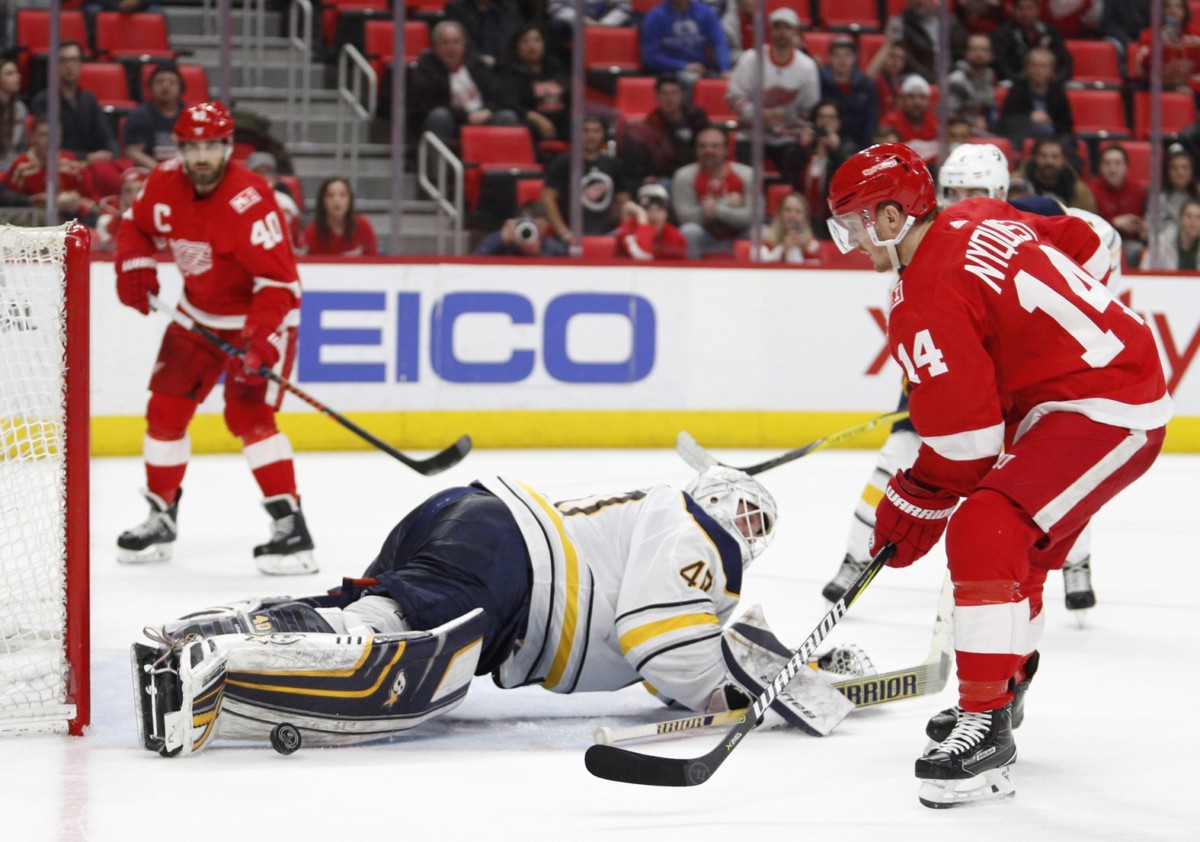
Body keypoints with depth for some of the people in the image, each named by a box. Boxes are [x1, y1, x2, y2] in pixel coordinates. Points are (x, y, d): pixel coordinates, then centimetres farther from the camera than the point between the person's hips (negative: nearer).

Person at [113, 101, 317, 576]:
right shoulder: (165, 182, -9)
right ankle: (160, 518, 24)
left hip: (259, 316, -7)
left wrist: (259, 339, -41)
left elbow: (279, 279, -31)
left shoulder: (248, 200, -29)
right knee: (166, 408, 8)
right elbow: (136, 225, 12)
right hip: (199, 313, 7)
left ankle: (290, 527, -19)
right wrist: (135, 267, -6)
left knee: (248, 413, -21)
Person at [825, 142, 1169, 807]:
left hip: (1101, 413, -11)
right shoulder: (979, 221, 7)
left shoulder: (926, 301, -18)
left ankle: (986, 730, -26)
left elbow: (961, 441, -17)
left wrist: (912, 510, -3)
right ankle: (1004, 691, 44)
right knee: (1021, 544, 25)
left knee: (985, 531, -23)